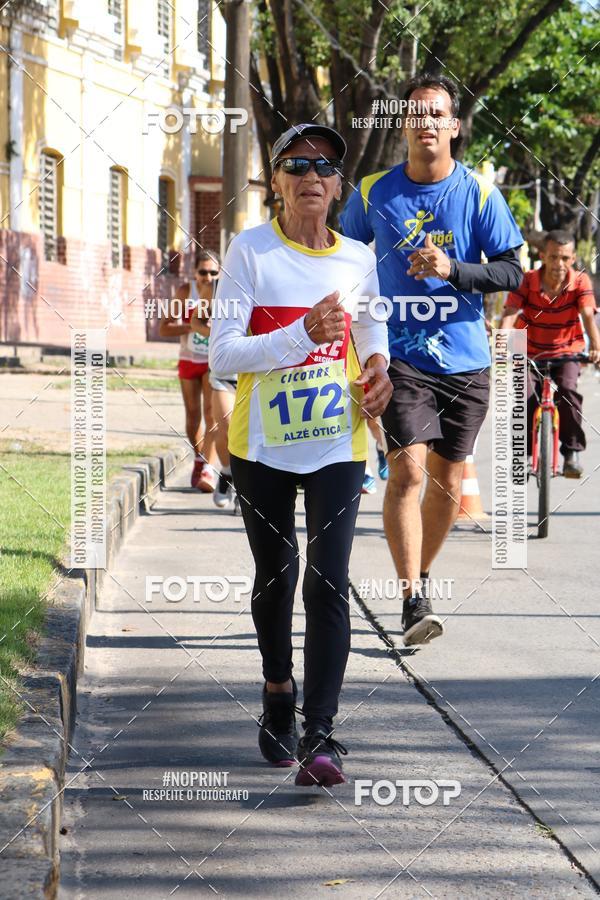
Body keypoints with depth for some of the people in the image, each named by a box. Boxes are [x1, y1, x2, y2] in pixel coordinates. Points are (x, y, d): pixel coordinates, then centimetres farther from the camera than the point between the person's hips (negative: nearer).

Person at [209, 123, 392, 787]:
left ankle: (319, 735, -12)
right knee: (274, 576, 13)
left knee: (328, 583, -11)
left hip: (337, 443, 1)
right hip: (262, 445, -1)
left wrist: (378, 368, -2)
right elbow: (221, 355, -13)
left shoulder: (358, 259, 3)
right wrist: (303, 335, -24)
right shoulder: (251, 251, -7)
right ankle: (277, 691, 38)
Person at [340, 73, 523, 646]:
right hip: (401, 357, -2)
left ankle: (421, 576, 31)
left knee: (447, 481, 8)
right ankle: (412, 600, -18)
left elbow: (512, 272, -2)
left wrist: (453, 270, -18)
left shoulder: (479, 192, 1)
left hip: (465, 361, 2)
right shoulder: (373, 193, 2)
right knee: (407, 469, -17)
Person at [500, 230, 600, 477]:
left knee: (568, 390, -28)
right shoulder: (527, 281, -15)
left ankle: (572, 452, -16)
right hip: (530, 352, 0)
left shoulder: (580, 281, -14)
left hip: (566, 352, 0)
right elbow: (510, 312, -27)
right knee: (525, 396, -23)